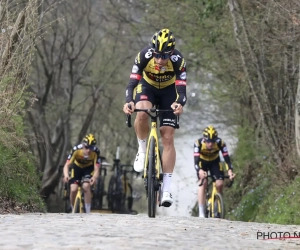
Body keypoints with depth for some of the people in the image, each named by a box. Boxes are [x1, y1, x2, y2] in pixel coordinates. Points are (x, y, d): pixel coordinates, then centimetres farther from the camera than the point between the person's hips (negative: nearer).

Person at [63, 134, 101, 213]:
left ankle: (88, 212, -13)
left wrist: (94, 178, -56)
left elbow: (96, 169, -34)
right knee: (73, 190, -15)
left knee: (86, 187, -25)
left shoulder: (96, 152, -33)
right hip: (77, 167, 1)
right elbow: (67, 165, -34)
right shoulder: (76, 149, -33)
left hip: (89, 168, -1)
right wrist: (66, 175, -55)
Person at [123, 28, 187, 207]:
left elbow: (182, 89, -35)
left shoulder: (178, 60, -31)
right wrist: (129, 101, -51)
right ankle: (142, 150, -7)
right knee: (142, 113, -36)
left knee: (168, 138, -8)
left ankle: (167, 189, -5)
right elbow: (133, 82, -32)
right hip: (147, 87, 0)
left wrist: (179, 103, -57)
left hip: (168, 92, 0)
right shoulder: (144, 56, -30)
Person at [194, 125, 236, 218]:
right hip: (202, 162, -1)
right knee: (203, 183, -23)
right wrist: (200, 171, -60)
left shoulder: (220, 143, -32)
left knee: (219, 184, -17)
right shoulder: (198, 143, -34)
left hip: (215, 162, 2)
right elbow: (196, 160, -41)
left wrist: (230, 170, -52)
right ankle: (201, 213, -22)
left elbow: (226, 158, -34)